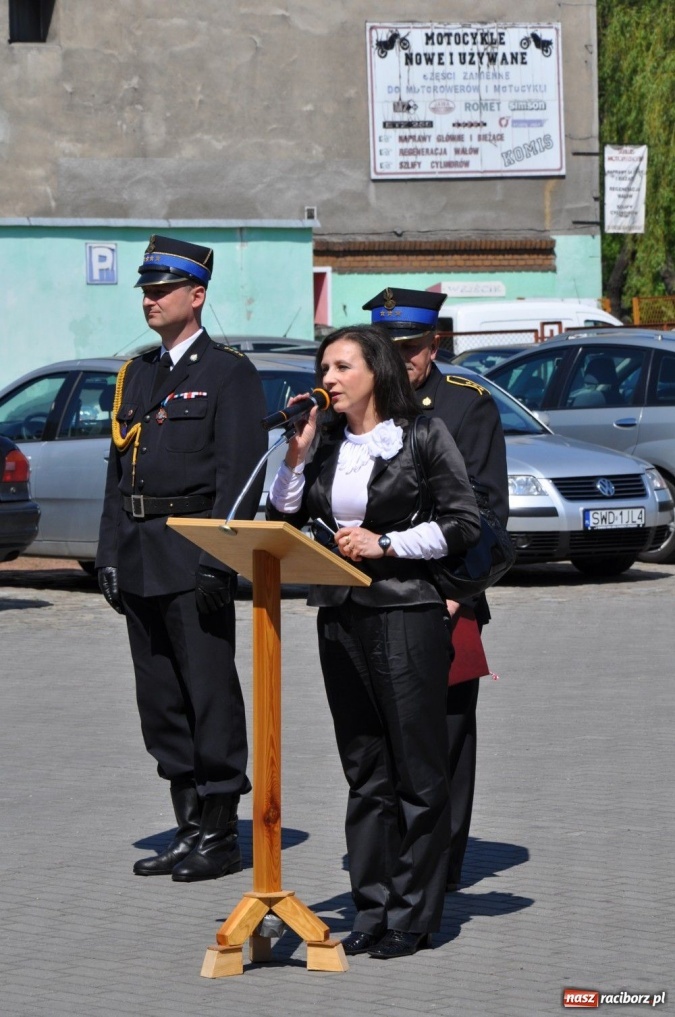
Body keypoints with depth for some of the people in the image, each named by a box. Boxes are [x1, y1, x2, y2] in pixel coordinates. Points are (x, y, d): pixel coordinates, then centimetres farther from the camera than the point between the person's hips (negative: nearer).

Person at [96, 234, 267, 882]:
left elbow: (241, 472, -10)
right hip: (141, 561, 8)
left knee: (209, 693, -4)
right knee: (160, 699, 9)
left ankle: (219, 834, 1)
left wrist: (220, 559, -18)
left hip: (194, 556, -8)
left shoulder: (229, 373, -3)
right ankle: (189, 829, 16)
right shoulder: (136, 375, 18)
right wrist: (111, 555, 11)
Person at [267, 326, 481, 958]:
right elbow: (282, 524, 10)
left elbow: (464, 525, -4)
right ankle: (372, 910, 13)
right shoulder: (324, 443, 13)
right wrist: (296, 454, -1)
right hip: (339, 615, 6)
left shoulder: (424, 436, -2)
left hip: (407, 614, -5)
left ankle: (413, 916, 1)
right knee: (364, 771, 9)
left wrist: (385, 544, -11)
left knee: (418, 770, -3)